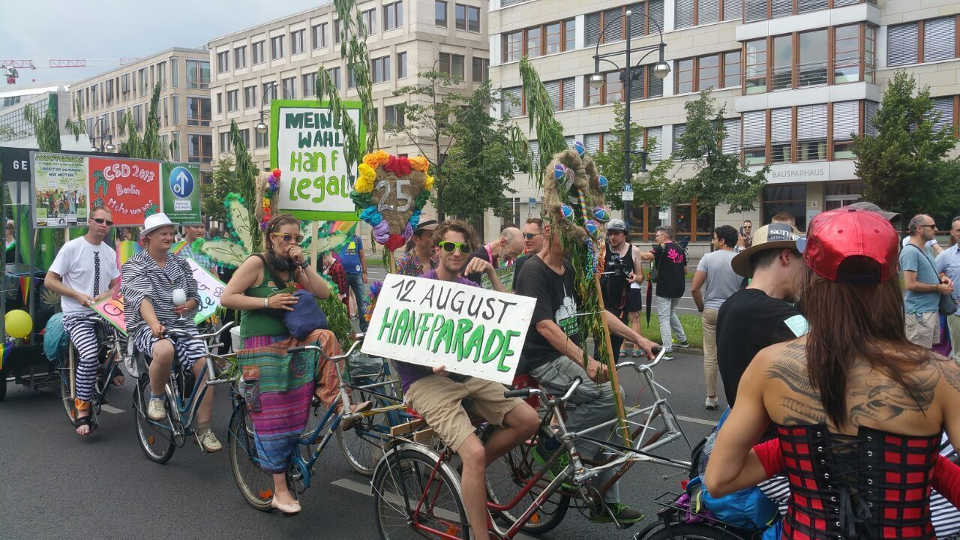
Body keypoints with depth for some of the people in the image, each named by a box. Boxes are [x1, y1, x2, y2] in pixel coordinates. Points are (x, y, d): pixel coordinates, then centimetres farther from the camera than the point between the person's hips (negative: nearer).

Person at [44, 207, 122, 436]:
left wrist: (104, 296, -6)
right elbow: (49, 281, -4)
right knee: (89, 357, -29)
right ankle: (82, 413, -18)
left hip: (102, 314, 6)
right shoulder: (72, 248, -3)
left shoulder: (110, 253, 13)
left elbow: (115, 286, 17)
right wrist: (79, 296, -15)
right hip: (77, 316, -5)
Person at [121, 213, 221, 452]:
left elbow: (195, 296, 22)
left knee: (205, 366, -19)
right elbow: (143, 298, -18)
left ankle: (204, 429, -6)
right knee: (164, 350, -40)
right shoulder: (134, 266, 1)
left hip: (182, 325, 5)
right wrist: (154, 324, -36)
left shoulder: (180, 264, 16)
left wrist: (188, 305, -3)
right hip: (147, 326, -4)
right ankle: (156, 398, -9)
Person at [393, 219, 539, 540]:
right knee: (474, 452, -25)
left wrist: (491, 273, -10)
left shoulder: (470, 289, 13)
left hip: (467, 375, 6)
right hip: (426, 381, -6)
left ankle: (473, 469, 10)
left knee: (529, 420, -11)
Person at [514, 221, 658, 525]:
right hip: (543, 361, -8)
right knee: (610, 395, -25)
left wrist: (638, 338, 6)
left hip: (570, 357, 8)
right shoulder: (534, 271, -14)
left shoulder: (569, 269, 12)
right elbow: (545, 326, -24)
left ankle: (607, 503, 14)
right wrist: (585, 360, -32)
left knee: (607, 424, 3)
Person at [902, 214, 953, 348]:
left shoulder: (925, 249, 15)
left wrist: (941, 279, 7)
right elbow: (910, 285, -22)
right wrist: (938, 288, -13)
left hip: (933, 310, 10)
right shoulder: (910, 251, -17)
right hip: (920, 312, -10)